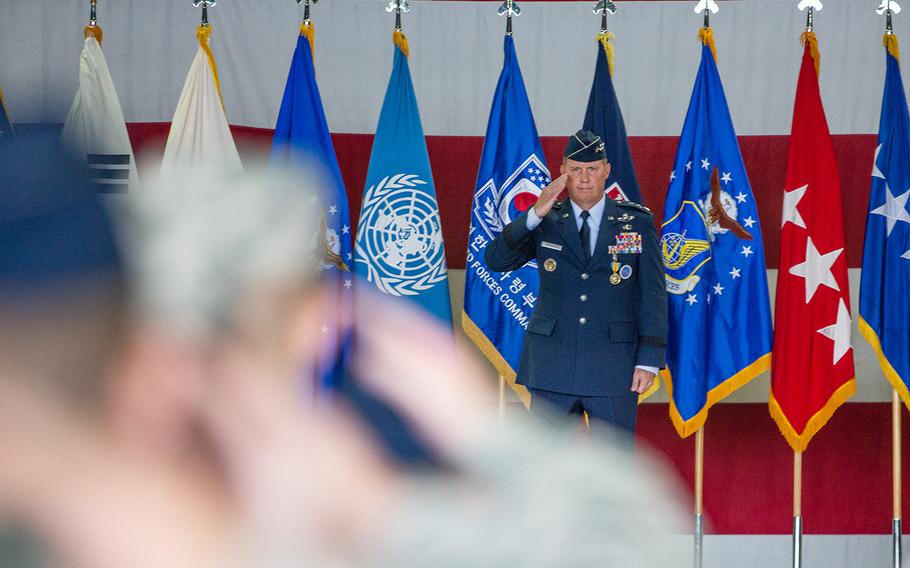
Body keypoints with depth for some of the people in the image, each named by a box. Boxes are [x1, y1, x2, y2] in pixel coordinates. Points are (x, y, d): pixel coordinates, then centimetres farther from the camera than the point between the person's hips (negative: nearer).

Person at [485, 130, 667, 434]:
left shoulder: (637, 223, 3)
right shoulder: (545, 223, 5)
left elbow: (652, 294, 0)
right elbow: (496, 260, -8)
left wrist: (649, 360, -7)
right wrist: (535, 214, -19)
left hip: (613, 371, -1)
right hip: (552, 368, 1)